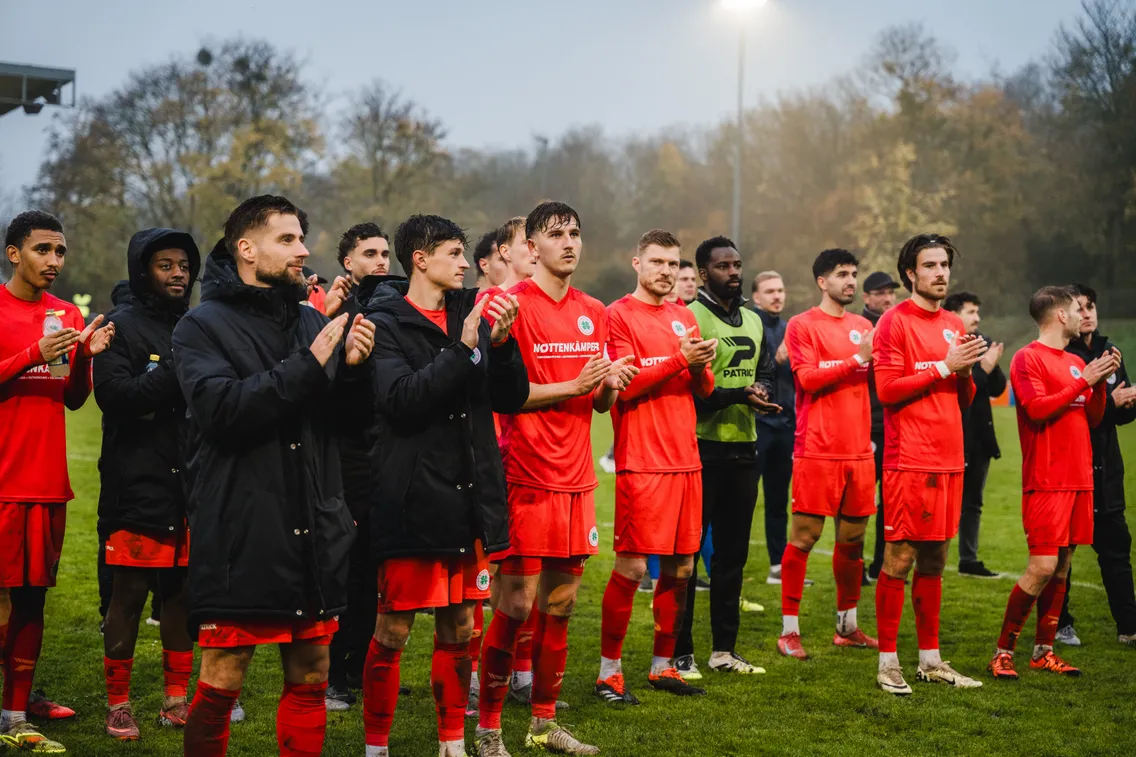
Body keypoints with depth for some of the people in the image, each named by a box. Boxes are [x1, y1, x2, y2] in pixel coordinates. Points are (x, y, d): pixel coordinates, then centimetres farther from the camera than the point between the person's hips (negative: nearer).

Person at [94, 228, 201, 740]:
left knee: (183, 591, 9)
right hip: (136, 485, -5)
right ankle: (118, 703, 12)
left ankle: (175, 698, 19)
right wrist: (176, 370, -22)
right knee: (129, 592, 0)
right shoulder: (122, 327, -2)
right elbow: (115, 395, -16)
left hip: (190, 485, 5)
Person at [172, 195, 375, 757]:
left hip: (313, 536, 5)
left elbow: (346, 414, 13)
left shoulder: (312, 322, 14)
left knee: (310, 679, 10)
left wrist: (351, 366, -8)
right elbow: (220, 408, -19)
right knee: (221, 684, -2)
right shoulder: (203, 326, -3)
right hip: (239, 535, -5)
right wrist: (309, 364, -19)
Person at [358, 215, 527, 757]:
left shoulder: (470, 315, 12)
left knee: (460, 628, 11)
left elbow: (512, 399, 8)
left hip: (469, 499, 5)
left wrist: (501, 343, -8)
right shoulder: (386, 324, -5)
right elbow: (400, 399, -19)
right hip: (411, 502, -5)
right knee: (393, 631, 1)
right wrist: (462, 349, -22)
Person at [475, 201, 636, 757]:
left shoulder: (593, 312, 13)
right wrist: (572, 385, -16)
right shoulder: (512, 305, -7)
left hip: (575, 478, 7)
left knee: (561, 602, 11)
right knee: (516, 603, -5)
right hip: (527, 477, -7)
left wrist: (611, 384, -3)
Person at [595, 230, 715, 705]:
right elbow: (623, 385, -13)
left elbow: (703, 391, 16)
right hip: (641, 462, -7)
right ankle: (609, 672, 1)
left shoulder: (684, 317, 17)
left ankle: (662, 666, 20)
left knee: (680, 567, 8)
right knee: (632, 567, -8)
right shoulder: (618, 315, -4)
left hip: (685, 459, 7)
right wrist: (679, 358, -17)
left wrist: (702, 368, -5)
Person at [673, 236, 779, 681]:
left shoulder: (753, 321, 15)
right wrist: (739, 394, -20)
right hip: (701, 447, -7)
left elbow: (766, 372, 18)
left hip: (743, 448, 7)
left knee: (733, 551, 12)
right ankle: (680, 652, 5)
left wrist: (762, 392, -5)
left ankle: (724, 649, 21)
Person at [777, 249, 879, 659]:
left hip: (858, 449, 6)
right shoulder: (802, 325, -2)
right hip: (818, 449, -6)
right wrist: (857, 358, -15)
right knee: (804, 536, -5)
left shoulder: (863, 327, 16)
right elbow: (808, 378, -12)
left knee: (853, 538, 10)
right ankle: (789, 629, 1)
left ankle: (847, 625, 22)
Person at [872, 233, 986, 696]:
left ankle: (930, 659, 18)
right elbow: (887, 389, -14)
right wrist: (944, 366, -13)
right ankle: (888, 662, 2)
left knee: (934, 560, 11)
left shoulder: (955, 326, 16)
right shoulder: (895, 322, -5)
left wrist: (966, 371, -2)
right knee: (899, 559, -5)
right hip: (909, 461, -7)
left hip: (948, 460, 7)